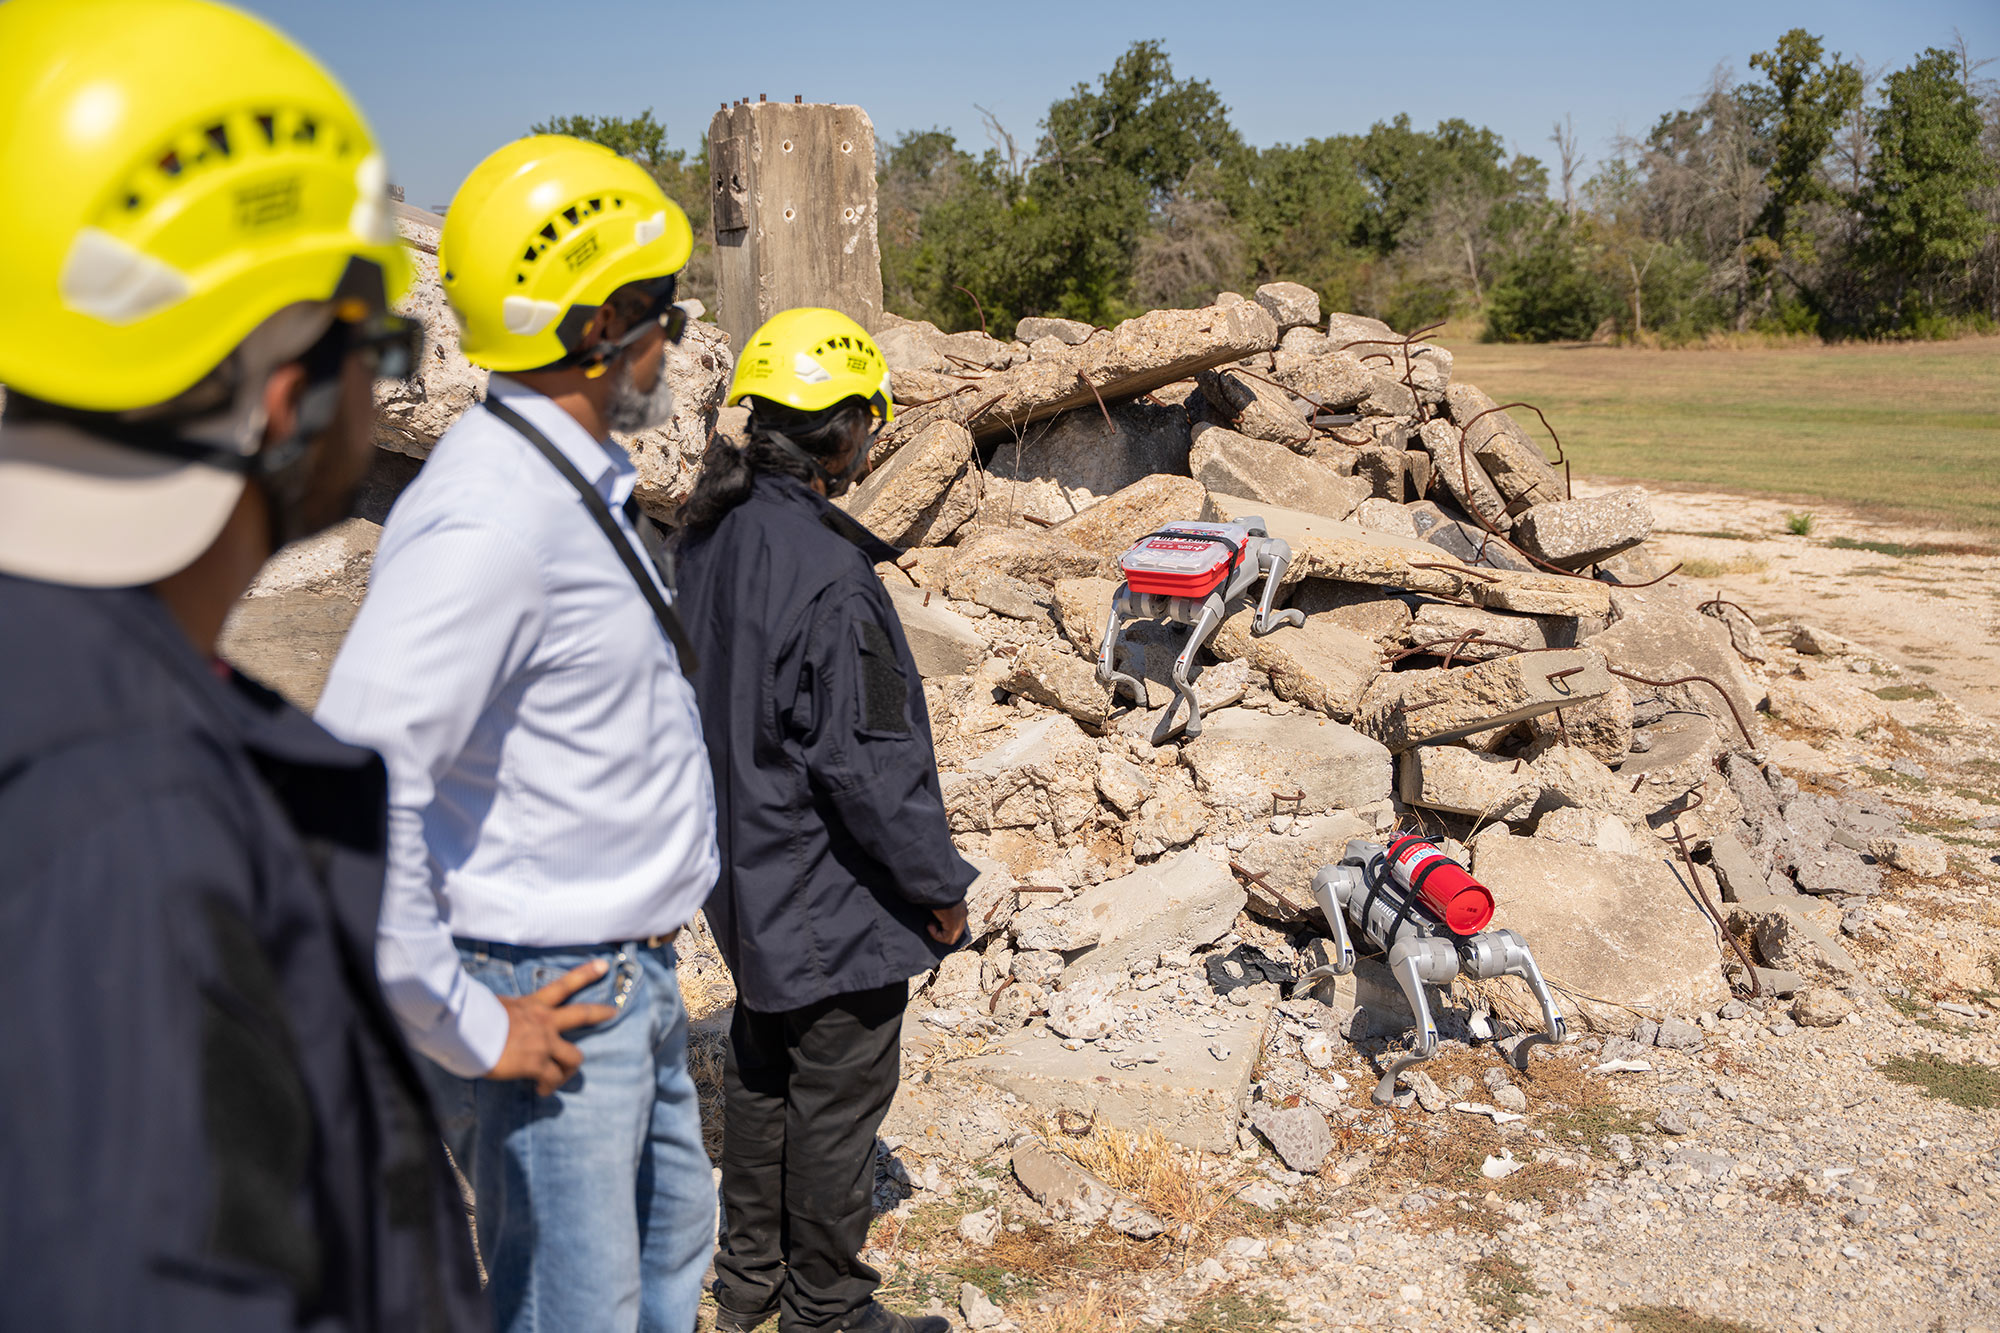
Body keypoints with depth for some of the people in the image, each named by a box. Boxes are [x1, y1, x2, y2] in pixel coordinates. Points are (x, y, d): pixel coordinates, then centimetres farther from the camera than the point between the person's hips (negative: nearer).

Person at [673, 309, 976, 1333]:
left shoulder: (709, 537, 1)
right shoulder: (824, 574, -27)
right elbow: (869, 760, -24)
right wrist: (938, 882, -12)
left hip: (746, 874, 9)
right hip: (832, 892, -9)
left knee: (762, 1067, 23)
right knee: (838, 1095, 8)